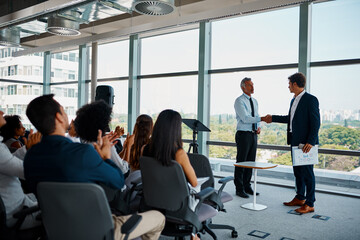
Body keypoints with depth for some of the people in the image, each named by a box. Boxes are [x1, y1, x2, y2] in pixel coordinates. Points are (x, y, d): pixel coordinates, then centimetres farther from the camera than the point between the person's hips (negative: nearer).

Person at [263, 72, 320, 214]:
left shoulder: (311, 100, -12)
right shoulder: (294, 100, 15)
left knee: (307, 172, -3)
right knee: (297, 171, 15)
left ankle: (309, 204, 5)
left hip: (306, 143, -9)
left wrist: (310, 142, -22)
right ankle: (300, 198, 28)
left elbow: (316, 123, -16)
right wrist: (273, 118, 29)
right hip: (295, 141, 9)